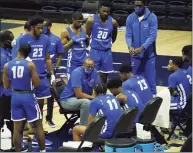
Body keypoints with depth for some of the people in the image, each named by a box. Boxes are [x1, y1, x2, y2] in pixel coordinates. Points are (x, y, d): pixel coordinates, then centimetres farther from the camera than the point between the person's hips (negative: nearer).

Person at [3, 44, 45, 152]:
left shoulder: (7, 66, -3)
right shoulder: (30, 65, -13)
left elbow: (6, 86, 3)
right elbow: (37, 83, -11)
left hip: (15, 96, 3)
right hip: (28, 96, -3)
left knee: (17, 127, 9)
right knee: (38, 125, 9)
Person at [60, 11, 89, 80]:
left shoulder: (83, 30, 7)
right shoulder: (66, 31, -9)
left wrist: (87, 39, -3)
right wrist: (72, 41, -20)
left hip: (84, 59, 5)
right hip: (73, 61, -5)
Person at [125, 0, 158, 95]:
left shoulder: (152, 17, -10)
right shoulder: (130, 18, 0)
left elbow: (152, 36, -15)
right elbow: (128, 35, -1)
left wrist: (142, 48, -26)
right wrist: (130, 46, -22)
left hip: (149, 55, -3)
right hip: (135, 55, 3)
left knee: (150, 79, 1)